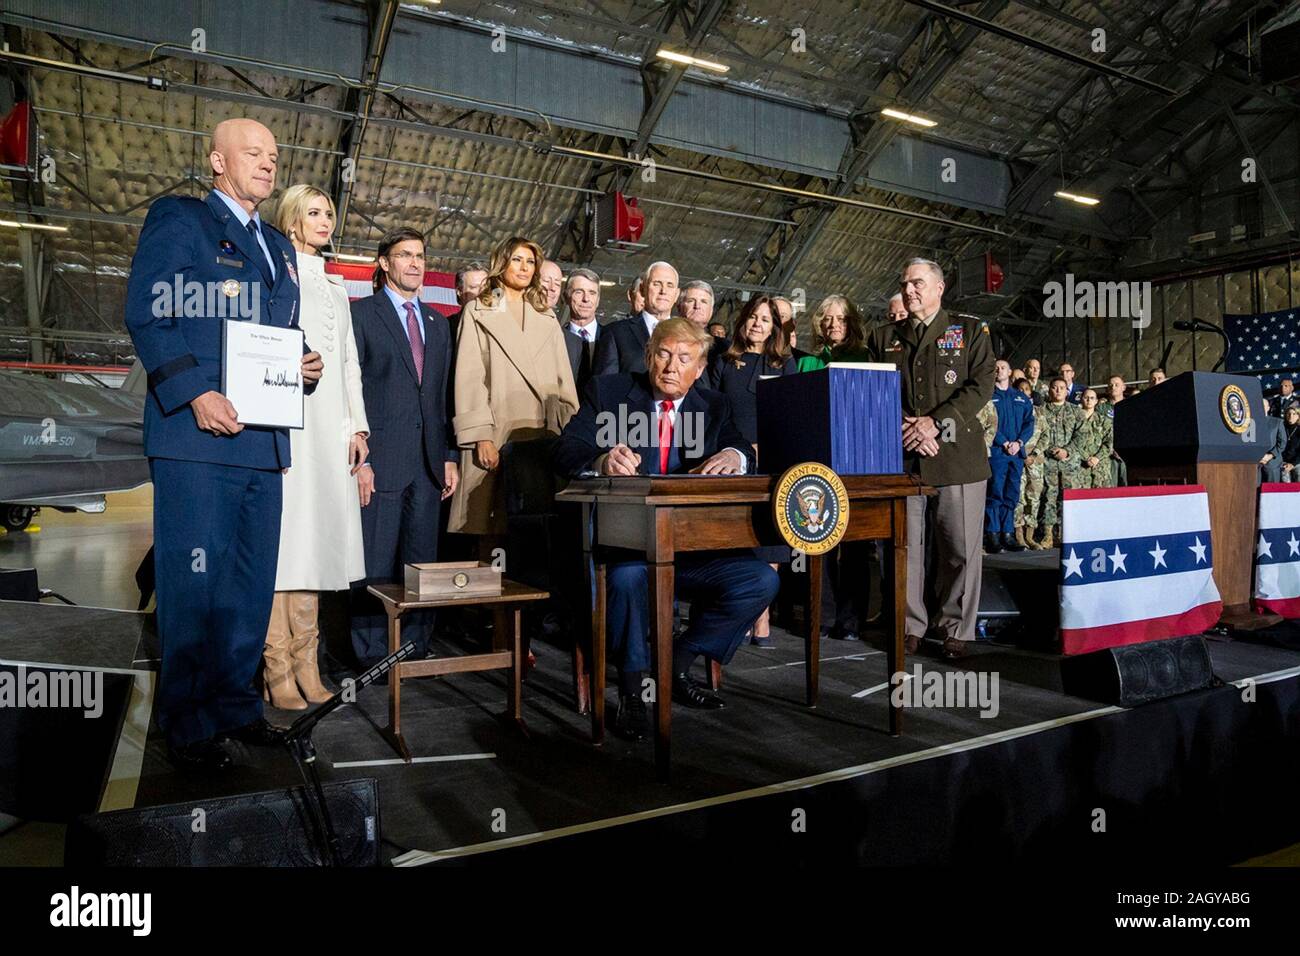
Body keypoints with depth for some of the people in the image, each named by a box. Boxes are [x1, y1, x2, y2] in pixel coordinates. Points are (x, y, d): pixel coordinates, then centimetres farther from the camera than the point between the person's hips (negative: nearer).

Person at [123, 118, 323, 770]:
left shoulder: (278, 246, 23)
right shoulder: (178, 219, 2)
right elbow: (145, 314, -8)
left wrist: (304, 368, 4)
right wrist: (194, 393, -18)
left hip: (264, 440, 7)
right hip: (197, 438, -7)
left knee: (252, 584, 11)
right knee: (194, 583, -2)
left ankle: (235, 704, 24)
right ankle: (187, 725, 10)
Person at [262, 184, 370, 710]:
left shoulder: (336, 288, 25)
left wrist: (358, 426, 12)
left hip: (330, 425, 6)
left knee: (316, 534, 2)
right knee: (281, 534, -9)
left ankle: (305, 662, 5)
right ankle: (277, 666, -6)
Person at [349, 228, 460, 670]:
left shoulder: (438, 323, 18)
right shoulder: (361, 314, 2)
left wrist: (449, 457, 9)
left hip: (428, 462, 5)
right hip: (381, 461, -5)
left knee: (422, 563, 8)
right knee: (376, 564, 0)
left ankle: (415, 649, 18)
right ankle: (374, 657, 11)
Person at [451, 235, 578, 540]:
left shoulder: (547, 318, 21)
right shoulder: (477, 312, 9)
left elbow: (564, 381, 16)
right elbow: (469, 379, 0)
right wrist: (481, 437, -11)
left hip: (544, 439, 3)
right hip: (496, 438, -3)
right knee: (493, 530, -5)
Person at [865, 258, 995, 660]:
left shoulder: (970, 330, 10)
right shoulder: (883, 337, 16)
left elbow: (981, 385, -1)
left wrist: (935, 423, -12)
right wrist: (907, 429, -8)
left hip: (957, 456, -2)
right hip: (900, 457, 2)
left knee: (960, 547, 1)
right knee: (906, 545, 2)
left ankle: (955, 629, 12)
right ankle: (911, 624, 13)